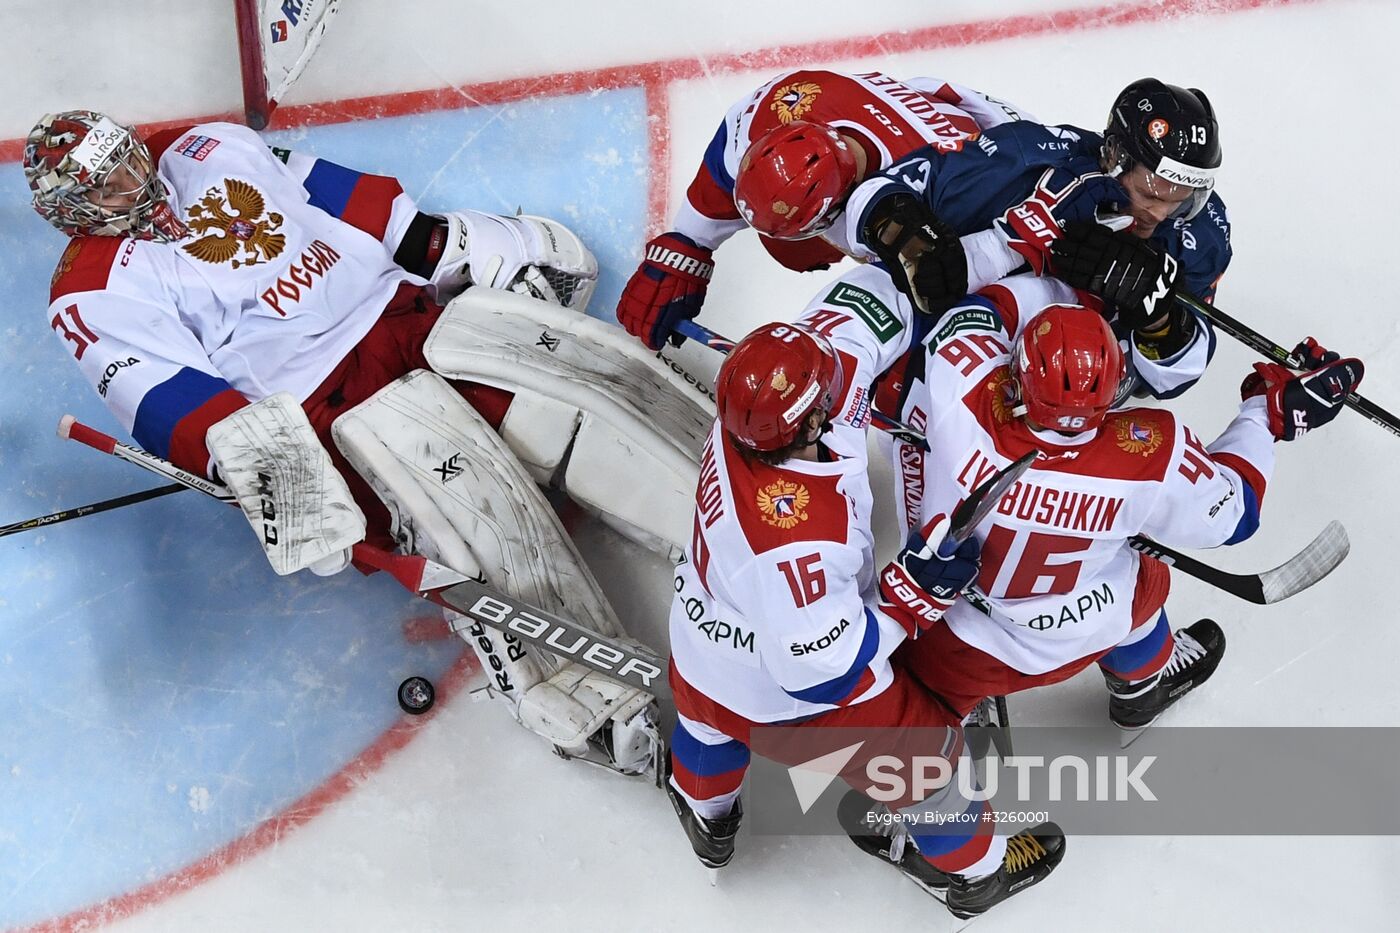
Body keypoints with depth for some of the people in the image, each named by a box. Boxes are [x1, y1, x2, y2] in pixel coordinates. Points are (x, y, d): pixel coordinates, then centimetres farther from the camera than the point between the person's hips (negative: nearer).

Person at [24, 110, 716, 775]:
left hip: (410, 309, 7)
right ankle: (593, 713, -29)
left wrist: (455, 242, 11)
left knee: (583, 370, -14)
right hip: (325, 403, -6)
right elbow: (172, 404, -12)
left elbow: (340, 193, 18)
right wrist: (255, 457, -31)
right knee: (477, 510, -30)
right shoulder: (98, 295, 0)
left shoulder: (208, 149, 16)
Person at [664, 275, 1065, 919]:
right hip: (789, 703, -6)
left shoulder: (748, 408, -25)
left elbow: (862, 303, -13)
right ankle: (972, 871, 49)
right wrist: (915, 594, -29)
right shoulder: (799, 537, -44)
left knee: (709, 721, 39)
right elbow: (821, 670, -33)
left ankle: (705, 814, 69)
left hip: (704, 655, 6)